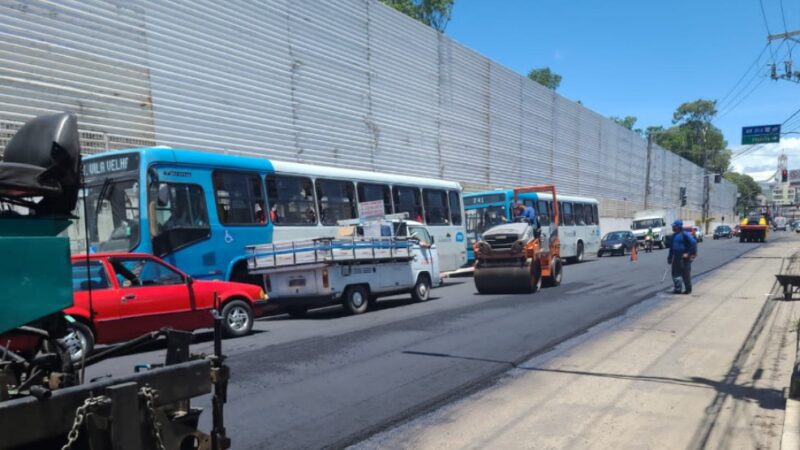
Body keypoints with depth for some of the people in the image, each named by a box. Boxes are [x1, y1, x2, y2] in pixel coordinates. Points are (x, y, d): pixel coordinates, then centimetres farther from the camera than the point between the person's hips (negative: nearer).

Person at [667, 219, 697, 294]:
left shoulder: (685, 234, -12)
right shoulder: (674, 235, 13)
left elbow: (693, 243, -18)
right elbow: (671, 247, 20)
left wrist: (689, 253, -19)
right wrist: (669, 257, 19)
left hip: (684, 258, -8)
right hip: (676, 258, 8)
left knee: (686, 274, 1)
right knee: (675, 273, 7)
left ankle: (688, 289, 13)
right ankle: (677, 289, 15)